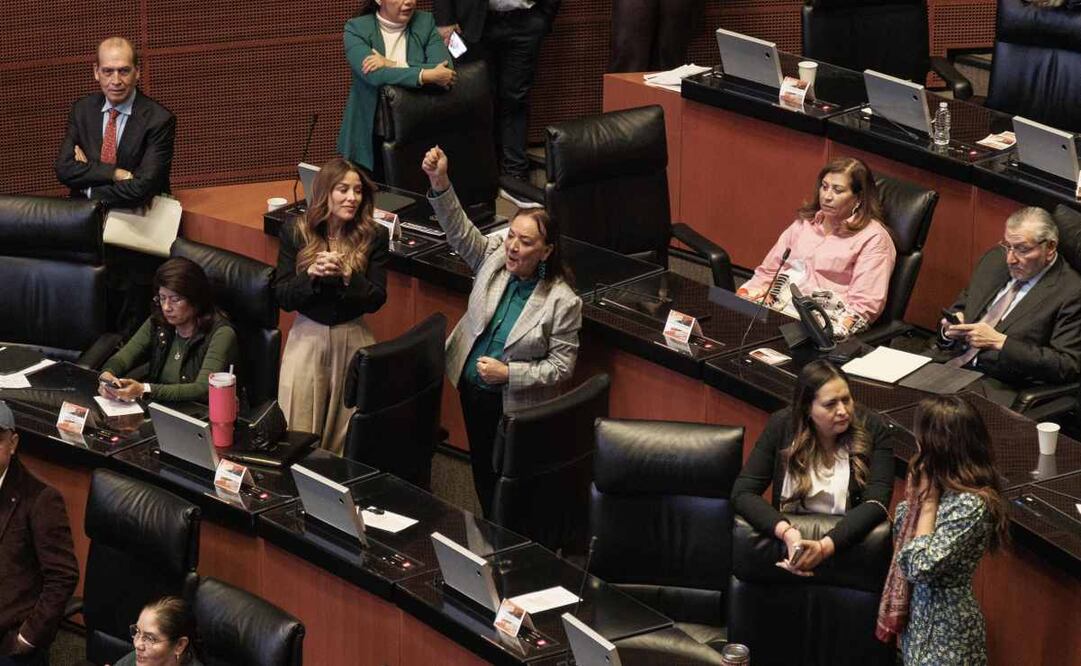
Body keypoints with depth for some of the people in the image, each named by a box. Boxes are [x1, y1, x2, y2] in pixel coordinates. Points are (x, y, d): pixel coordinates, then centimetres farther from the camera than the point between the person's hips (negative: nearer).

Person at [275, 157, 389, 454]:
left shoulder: (374, 237, -4)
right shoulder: (295, 233, -3)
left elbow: (376, 300, -6)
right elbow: (283, 297, -3)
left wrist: (346, 275, -24)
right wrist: (311, 274, -22)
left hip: (353, 338, 0)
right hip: (307, 337, 0)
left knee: (349, 437, 4)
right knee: (297, 438, -3)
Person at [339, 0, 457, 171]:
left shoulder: (426, 23, 5)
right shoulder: (356, 29, -2)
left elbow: (446, 71, -10)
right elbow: (373, 75, -19)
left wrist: (394, 66, -18)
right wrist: (428, 75, -24)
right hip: (370, 131, -1)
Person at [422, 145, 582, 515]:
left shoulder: (562, 302, -21)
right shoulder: (494, 258, -7)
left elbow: (561, 366, -17)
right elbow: (459, 230, -15)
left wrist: (508, 373, -24)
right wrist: (440, 184, -31)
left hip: (516, 404, -6)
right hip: (471, 388, 6)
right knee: (481, 470, 20)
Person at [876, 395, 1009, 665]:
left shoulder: (970, 505, -28)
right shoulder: (942, 484, -1)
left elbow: (920, 567, -28)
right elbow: (900, 532, 10)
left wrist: (929, 500, -23)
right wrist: (918, 489, -5)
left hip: (946, 624, -9)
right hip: (922, 608, 9)